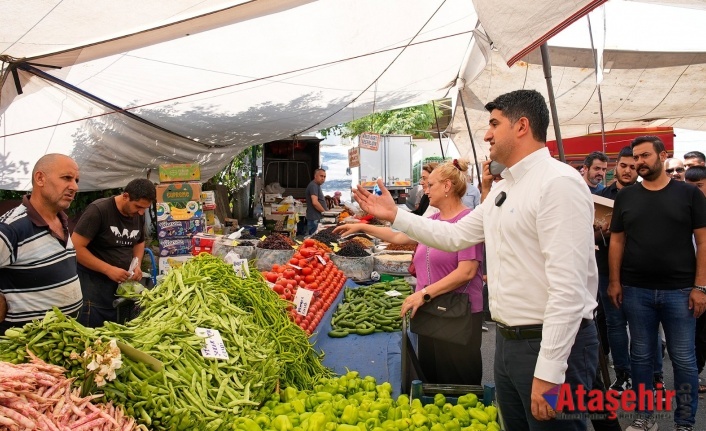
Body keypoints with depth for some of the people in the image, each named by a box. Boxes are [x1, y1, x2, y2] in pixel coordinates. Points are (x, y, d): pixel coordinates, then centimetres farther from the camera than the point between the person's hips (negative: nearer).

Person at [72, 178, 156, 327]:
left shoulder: (139, 215, 4)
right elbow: (76, 247, -18)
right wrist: (108, 269, -23)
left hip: (124, 284, 6)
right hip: (95, 285, -6)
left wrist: (137, 264, 0)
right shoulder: (98, 210, -16)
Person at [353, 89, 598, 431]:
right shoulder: (502, 189, 12)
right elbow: (455, 236, 18)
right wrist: (394, 216, 15)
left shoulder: (558, 182, -17)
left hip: (552, 345, -9)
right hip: (507, 339, 9)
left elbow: (568, 285, -23)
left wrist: (549, 371, -24)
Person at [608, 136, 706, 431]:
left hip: (679, 291, -2)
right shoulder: (626, 197, 6)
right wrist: (614, 281, 1)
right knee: (641, 356, 10)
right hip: (635, 291, 2)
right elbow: (617, 241, 8)